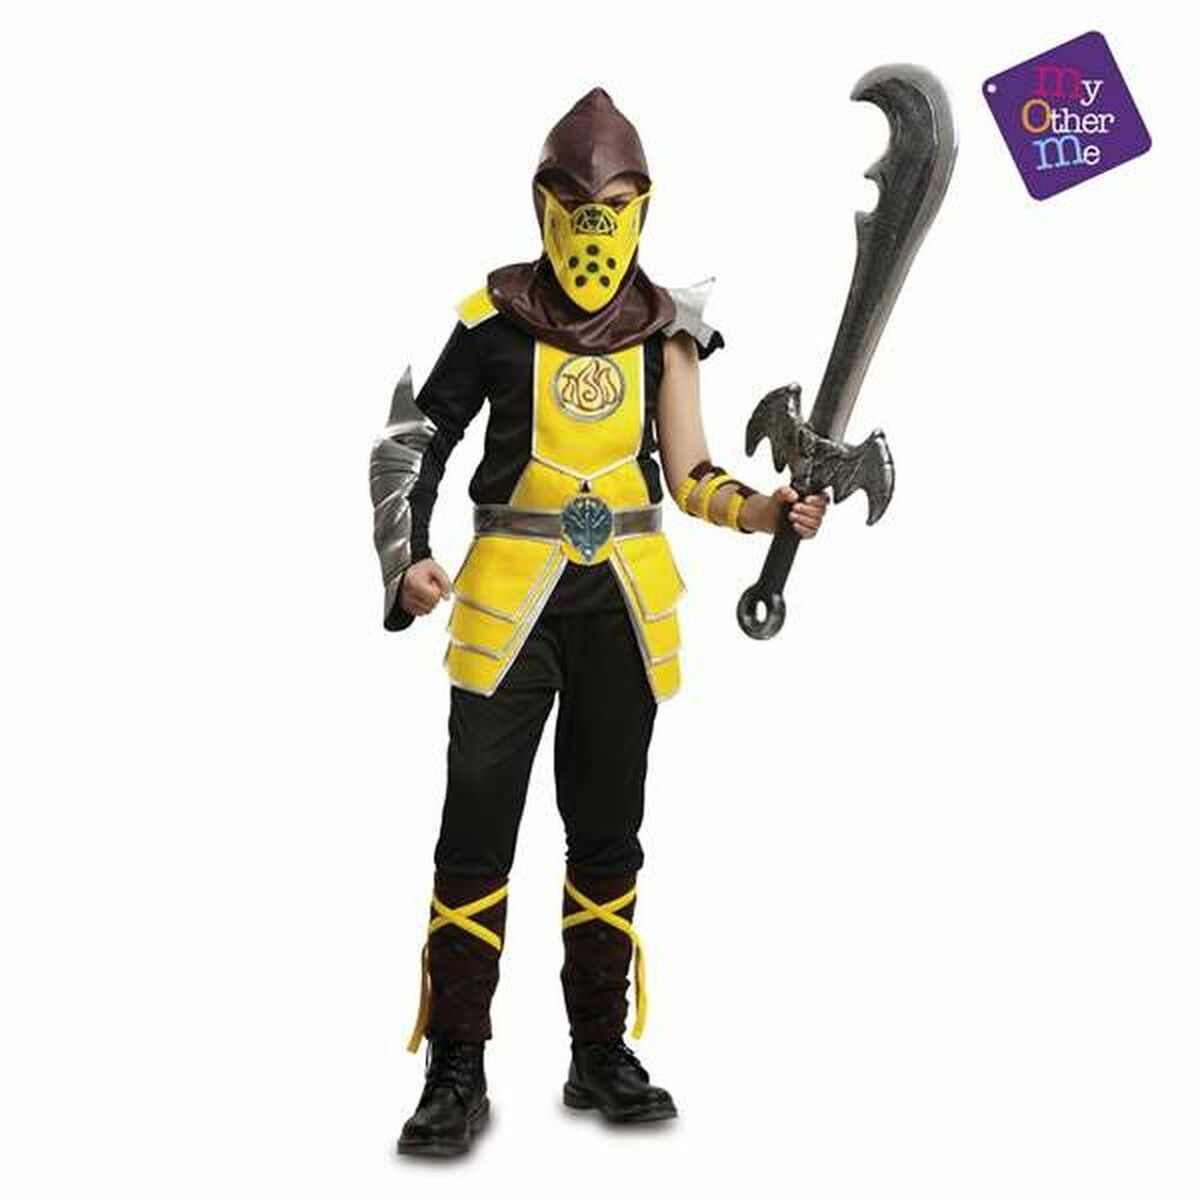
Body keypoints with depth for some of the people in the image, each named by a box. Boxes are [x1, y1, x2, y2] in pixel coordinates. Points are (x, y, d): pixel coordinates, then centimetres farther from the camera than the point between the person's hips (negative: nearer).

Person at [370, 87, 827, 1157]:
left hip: (624, 603, 3)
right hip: (509, 595, -2)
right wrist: (408, 558, -12)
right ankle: (457, 1070, 7)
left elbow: (689, 477, 7)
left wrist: (765, 509, -12)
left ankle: (602, 1055, 23)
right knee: (477, 830, -3)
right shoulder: (495, 317, -2)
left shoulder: (665, 326, 6)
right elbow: (414, 444, 2)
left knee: (608, 831, 11)